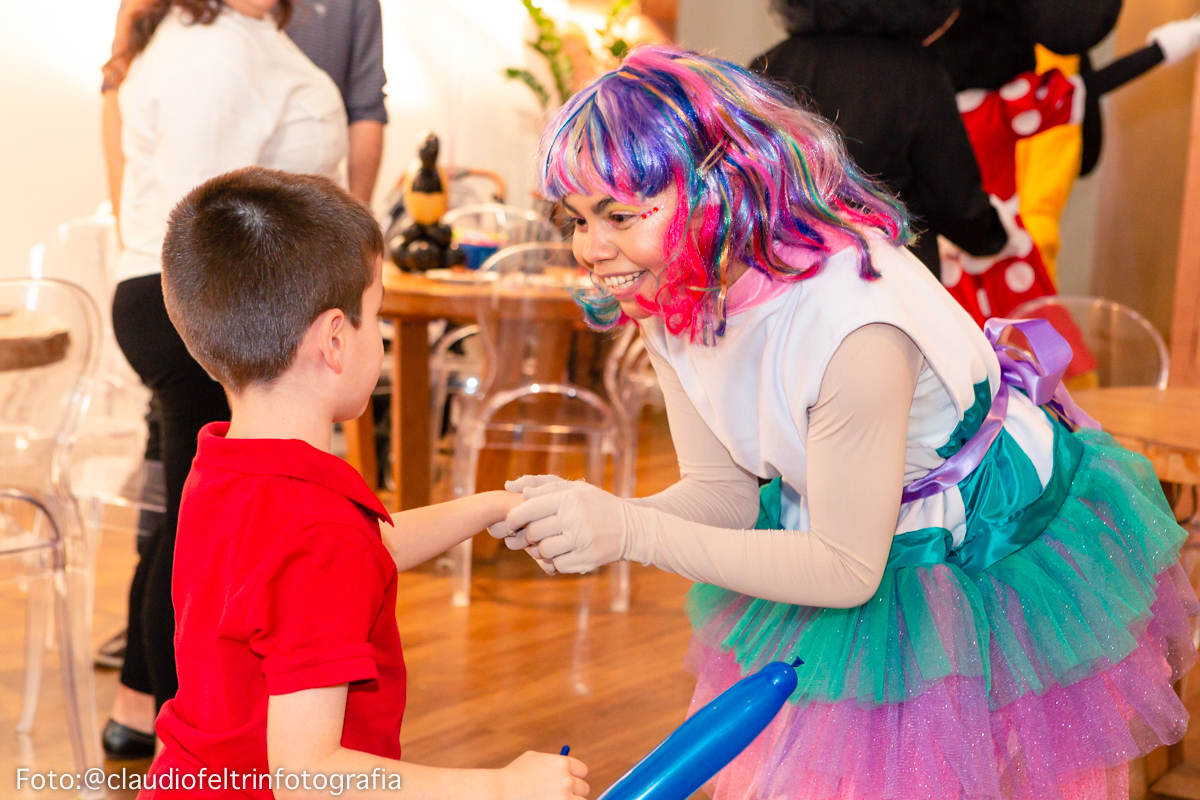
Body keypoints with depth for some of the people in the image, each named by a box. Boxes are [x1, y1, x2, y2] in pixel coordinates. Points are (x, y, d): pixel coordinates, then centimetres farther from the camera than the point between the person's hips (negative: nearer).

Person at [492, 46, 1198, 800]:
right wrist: (598, 520, -27)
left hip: (995, 556, -6)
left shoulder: (854, 325, -38)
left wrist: (634, 533, -36)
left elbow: (849, 569, -29)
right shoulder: (669, 299, -14)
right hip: (828, 530, 6)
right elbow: (723, 490, -6)